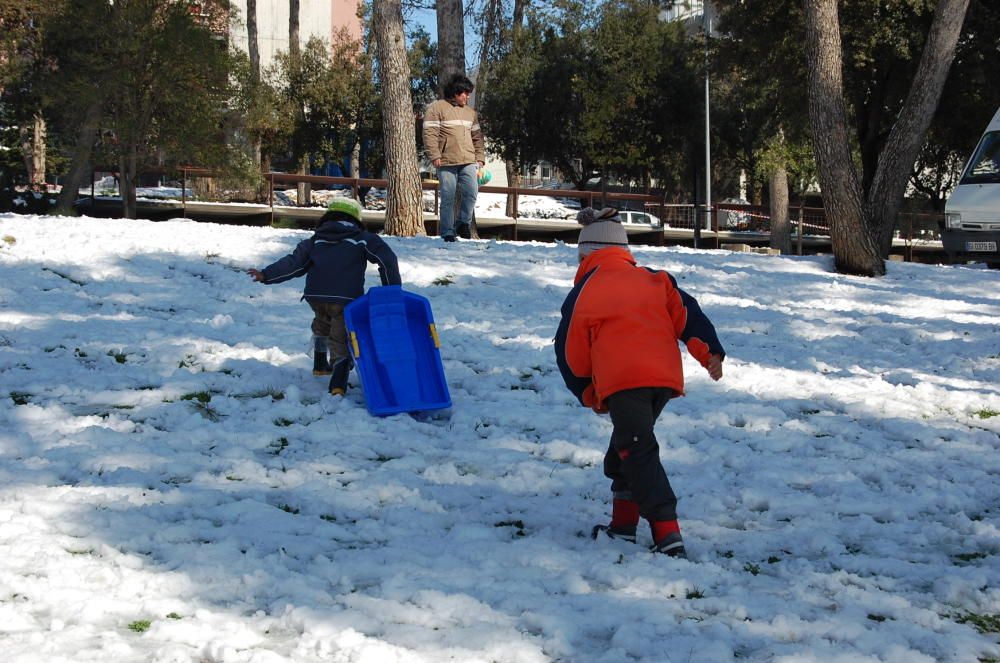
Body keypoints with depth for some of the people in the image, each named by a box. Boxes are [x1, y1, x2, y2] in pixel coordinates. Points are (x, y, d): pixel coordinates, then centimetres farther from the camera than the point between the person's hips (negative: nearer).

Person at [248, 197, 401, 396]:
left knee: (322, 324, 33)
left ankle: (320, 365, 46)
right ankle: (338, 383, -19)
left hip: (315, 295, 4)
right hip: (346, 298, -4)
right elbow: (387, 259, 2)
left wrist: (266, 275, 17)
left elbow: (294, 263, 13)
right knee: (341, 339, -1)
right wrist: (393, 290, 7)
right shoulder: (362, 238, 12)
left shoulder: (316, 239, 20)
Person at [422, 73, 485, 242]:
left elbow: (477, 137, 22)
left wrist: (480, 158, 13)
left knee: (471, 193, -9)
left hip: (468, 162, 5)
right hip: (446, 162, -5)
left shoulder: (470, 112, 18)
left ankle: (463, 223, 12)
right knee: (448, 198, -2)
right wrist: (435, 156, -14)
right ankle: (448, 233, 4)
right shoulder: (437, 108, 0)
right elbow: (429, 133, -7)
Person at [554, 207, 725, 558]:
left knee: (638, 453, -8)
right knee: (626, 444, 23)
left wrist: (588, 394, 27)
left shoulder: (582, 294, 12)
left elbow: (571, 355, 15)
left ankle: (668, 535, -21)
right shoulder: (655, 280, 21)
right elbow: (687, 315, 8)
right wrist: (709, 352, 4)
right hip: (666, 377, 6)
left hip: (622, 382, -6)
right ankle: (624, 523, 24)